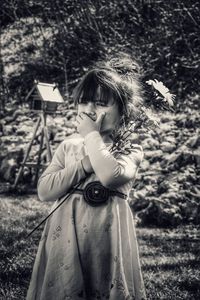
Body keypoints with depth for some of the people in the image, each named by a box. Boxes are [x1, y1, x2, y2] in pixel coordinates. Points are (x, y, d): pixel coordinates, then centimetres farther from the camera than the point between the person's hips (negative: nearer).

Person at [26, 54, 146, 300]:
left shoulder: (130, 149, -3)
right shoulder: (69, 145, 7)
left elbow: (110, 175, -25)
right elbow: (45, 191, -3)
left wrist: (92, 134, -12)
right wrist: (85, 165, -13)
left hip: (105, 240, -3)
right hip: (64, 239, 3)